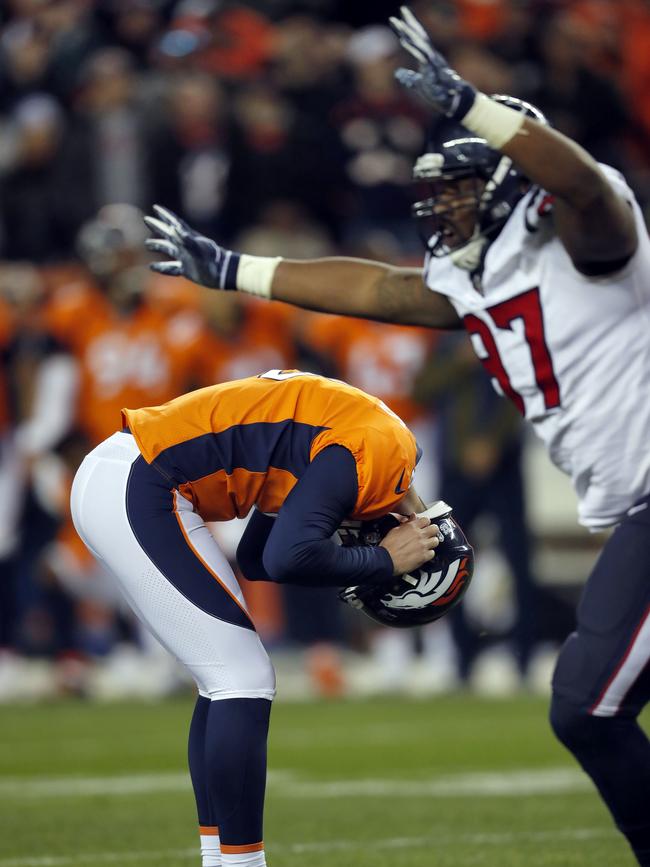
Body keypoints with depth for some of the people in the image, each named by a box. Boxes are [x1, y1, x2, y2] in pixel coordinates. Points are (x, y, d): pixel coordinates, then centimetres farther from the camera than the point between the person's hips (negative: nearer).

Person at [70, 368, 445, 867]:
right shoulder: (382, 449, -13)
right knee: (243, 681, -5)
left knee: (228, 681, 15)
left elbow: (255, 558, 20)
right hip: (139, 493, -10)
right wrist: (384, 561, -8)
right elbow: (289, 559, -23)